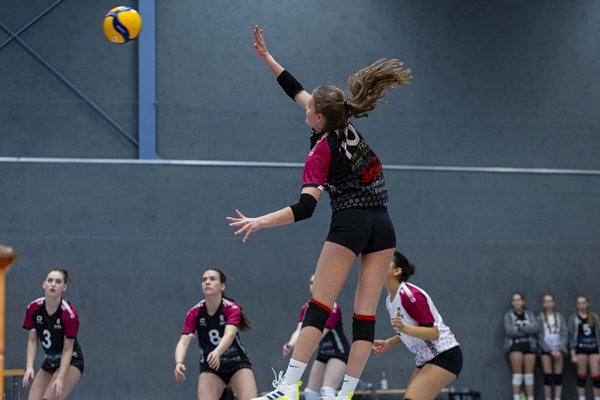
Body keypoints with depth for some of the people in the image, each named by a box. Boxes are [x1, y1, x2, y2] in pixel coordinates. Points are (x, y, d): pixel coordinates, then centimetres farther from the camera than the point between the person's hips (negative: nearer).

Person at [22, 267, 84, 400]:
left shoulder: (69, 314, -25)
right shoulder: (33, 308, -12)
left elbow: (68, 349, -20)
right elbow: (32, 341, -4)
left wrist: (60, 378, -28)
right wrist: (29, 367, -17)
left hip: (71, 361, -5)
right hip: (49, 362, 5)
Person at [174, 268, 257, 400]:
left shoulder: (232, 308, -21)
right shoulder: (194, 313, -14)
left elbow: (229, 334, -38)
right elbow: (183, 342, -23)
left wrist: (217, 353, -59)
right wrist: (179, 362, -45)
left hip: (237, 363, -2)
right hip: (210, 366, 2)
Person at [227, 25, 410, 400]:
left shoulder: (322, 151, -10)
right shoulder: (347, 121, 6)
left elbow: (304, 208, -19)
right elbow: (298, 90, 18)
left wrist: (260, 222, -23)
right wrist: (267, 58, 23)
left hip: (350, 224, -6)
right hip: (383, 226, 6)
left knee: (319, 307, -8)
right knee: (366, 314, 1)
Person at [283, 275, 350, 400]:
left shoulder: (333, 307, -20)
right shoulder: (307, 308, -1)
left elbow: (321, 333, -29)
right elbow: (300, 330, -17)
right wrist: (291, 344, -39)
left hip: (339, 352, -8)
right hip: (323, 353, 8)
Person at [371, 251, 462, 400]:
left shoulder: (410, 295, -20)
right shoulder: (390, 300, 9)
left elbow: (434, 333, -22)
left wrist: (404, 328, -35)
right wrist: (387, 343, 4)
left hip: (445, 356, -9)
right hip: (425, 360, 9)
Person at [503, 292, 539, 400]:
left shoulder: (529, 314, 10)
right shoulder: (509, 315, 3)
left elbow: (536, 328, -6)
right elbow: (509, 331, -11)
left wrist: (520, 328, -13)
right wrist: (528, 330, -6)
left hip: (529, 346, 3)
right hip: (515, 346, -3)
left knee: (529, 374, 1)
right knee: (517, 374, -8)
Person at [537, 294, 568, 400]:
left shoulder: (560, 317, 8)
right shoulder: (540, 318, 3)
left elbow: (565, 334, 4)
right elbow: (540, 336, -2)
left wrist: (560, 350, -9)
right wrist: (551, 350, -10)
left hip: (558, 350, 2)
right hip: (546, 349, -2)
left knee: (558, 376, -1)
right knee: (548, 376, -4)